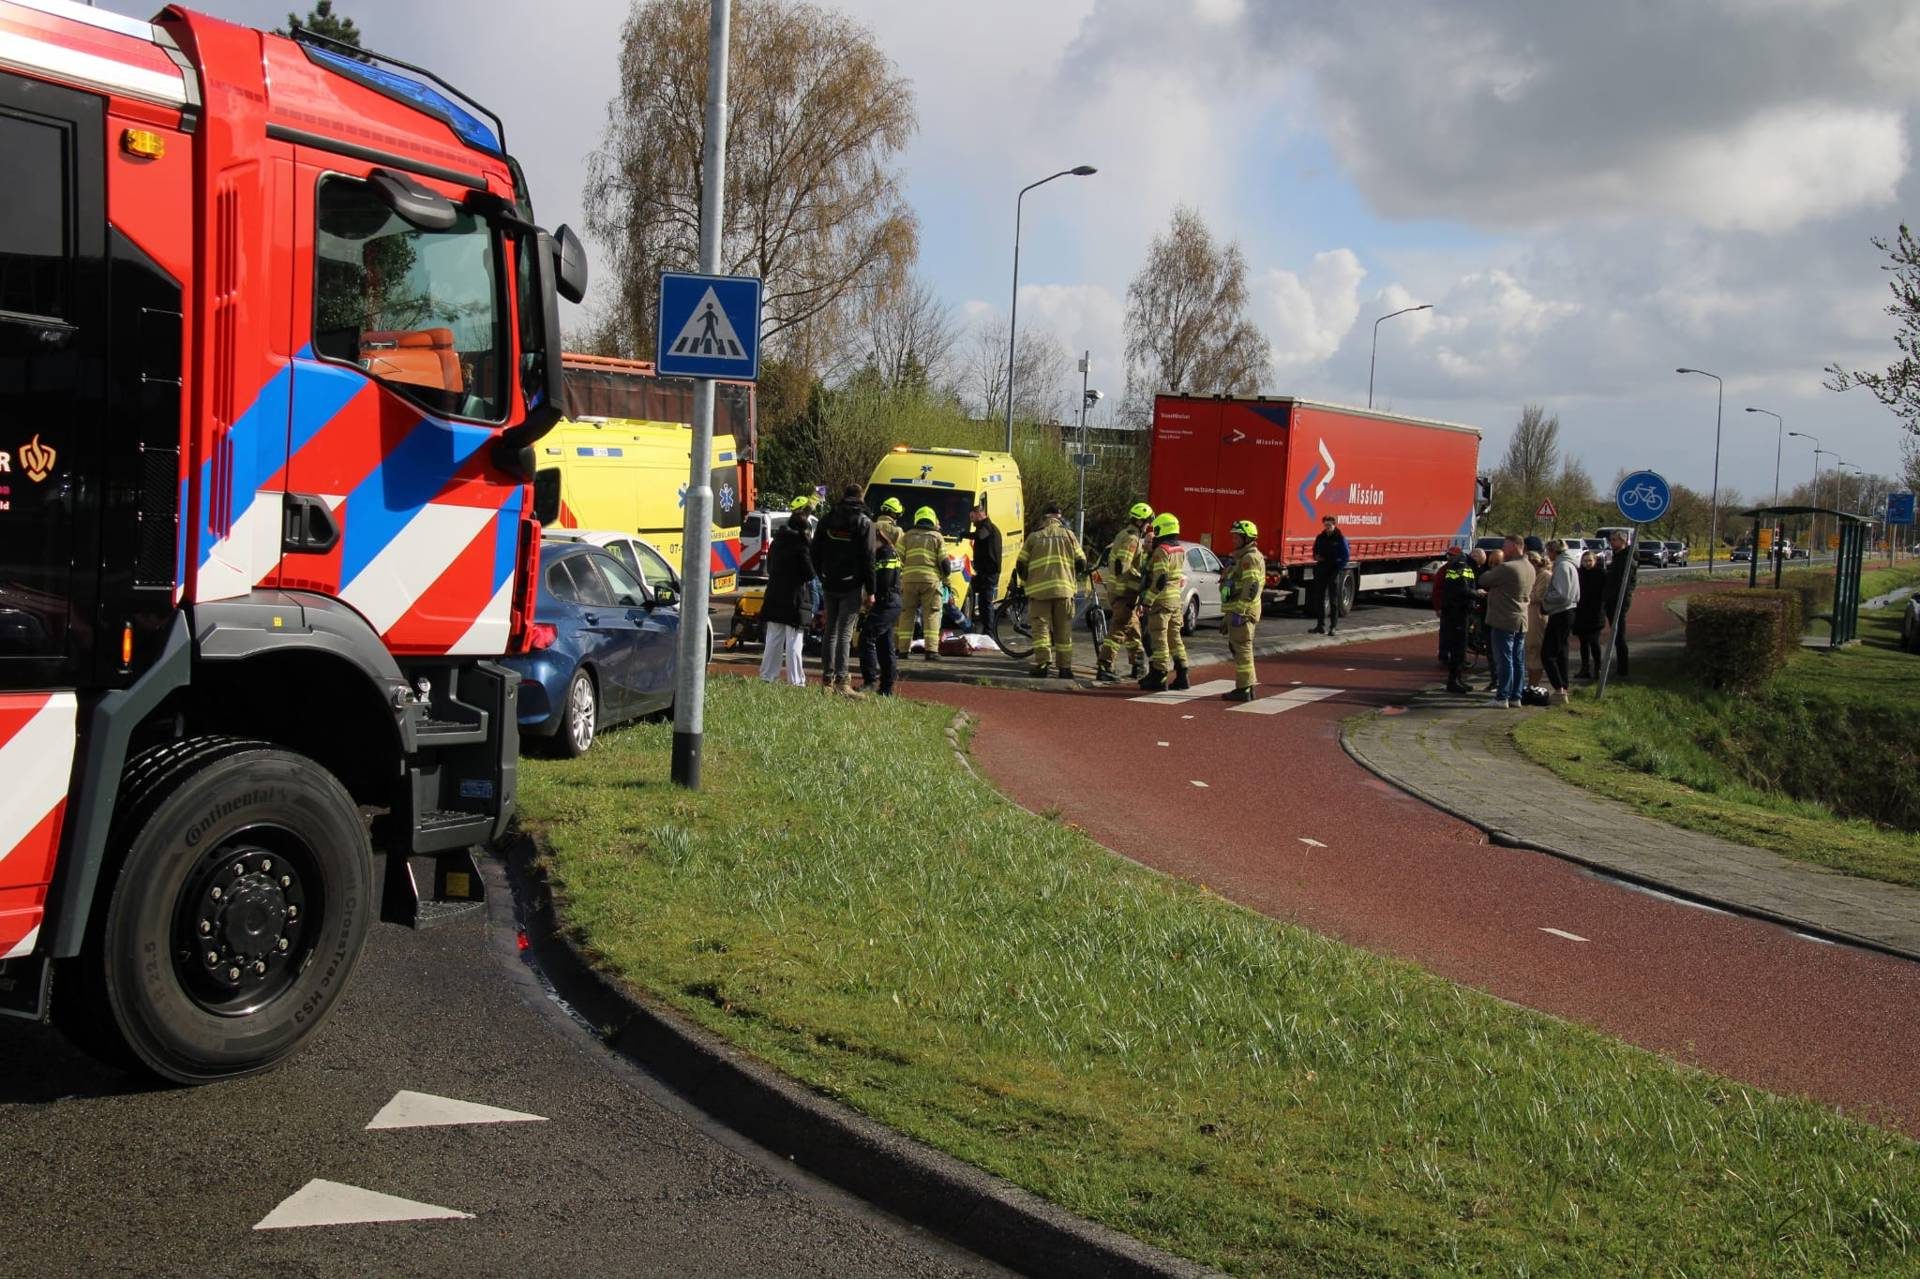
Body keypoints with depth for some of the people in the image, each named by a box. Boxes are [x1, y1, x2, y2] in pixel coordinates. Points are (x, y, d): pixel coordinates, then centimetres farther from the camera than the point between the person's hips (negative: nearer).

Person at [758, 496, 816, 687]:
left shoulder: (777, 539, 7)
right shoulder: (801, 542, -15)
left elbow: (770, 566, 15)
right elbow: (809, 572, -14)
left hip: (775, 597, 7)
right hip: (795, 598, -7)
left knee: (773, 639, 14)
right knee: (794, 642, -2)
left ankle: (767, 675, 16)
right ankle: (795, 680, -1)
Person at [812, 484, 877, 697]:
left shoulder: (827, 520, 7)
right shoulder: (864, 523, -6)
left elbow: (815, 553, 9)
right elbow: (867, 559, -9)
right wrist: (870, 591, -6)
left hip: (830, 585, 4)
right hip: (852, 585, -4)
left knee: (831, 631, 11)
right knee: (845, 633, -6)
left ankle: (827, 680, 12)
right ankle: (841, 681, -11)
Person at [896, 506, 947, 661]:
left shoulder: (907, 536, 13)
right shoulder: (937, 537, 9)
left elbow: (898, 558, 9)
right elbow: (944, 562, 4)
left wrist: (898, 579, 19)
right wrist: (945, 578, 20)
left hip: (909, 579, 2)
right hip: (930, 579, -2)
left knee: (906, 614, 8)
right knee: (931, 614, -1)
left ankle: (903, 649, 7)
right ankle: (931, 650, -9)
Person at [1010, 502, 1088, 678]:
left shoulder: (1034, 536, 9)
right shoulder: (1068, 534, 9)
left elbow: (1020, 565, 7)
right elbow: (1081, 563, 7)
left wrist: (1027, 581, 25)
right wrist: (1074, 578, 25)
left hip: (1039, 589, -1)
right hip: (1064, 589, 1)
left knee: (1041, 627, -1)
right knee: (1064, 629, 7)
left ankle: (1041, 665, -12)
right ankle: (1064, 667, 8)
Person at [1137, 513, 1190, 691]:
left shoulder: (1161, 551, -16)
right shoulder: (1180, 550, 12)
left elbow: (1160, 579, -22)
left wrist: (1147, 600, -19)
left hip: (1161, 601, -9)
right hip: (1177, 600, 9)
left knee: (1158, 639, -4)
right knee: (1174, 637, 13)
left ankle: (1159, 678, -2)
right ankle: (1181, 675, 14)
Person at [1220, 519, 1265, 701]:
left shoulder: (1250, 558, -14)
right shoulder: (1242, 557, 20)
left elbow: (1251, 587, -22)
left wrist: (1239, 611, -24)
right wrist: (1231, 611, 25)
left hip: (1242, 611, -11)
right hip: (1238, 610, 11)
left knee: (1242, 648, -8)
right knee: (1236, 647, 16)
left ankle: (1243, 690, -7)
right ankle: (1247, 687, 21)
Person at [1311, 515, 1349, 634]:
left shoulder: (1340, 538, -5)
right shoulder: (1320, 537, 9)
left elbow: (1345, 557, -5)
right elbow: (1315, 552, 21)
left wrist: (1338, 569, -14)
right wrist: (1316, 557, -1)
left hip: (1334, 572, -5)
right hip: (1321, 571, 5)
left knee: (1333, 600, -1)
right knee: (1321, 599, 9)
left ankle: (1334, 626, 3)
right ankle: (1320, 625, 16)